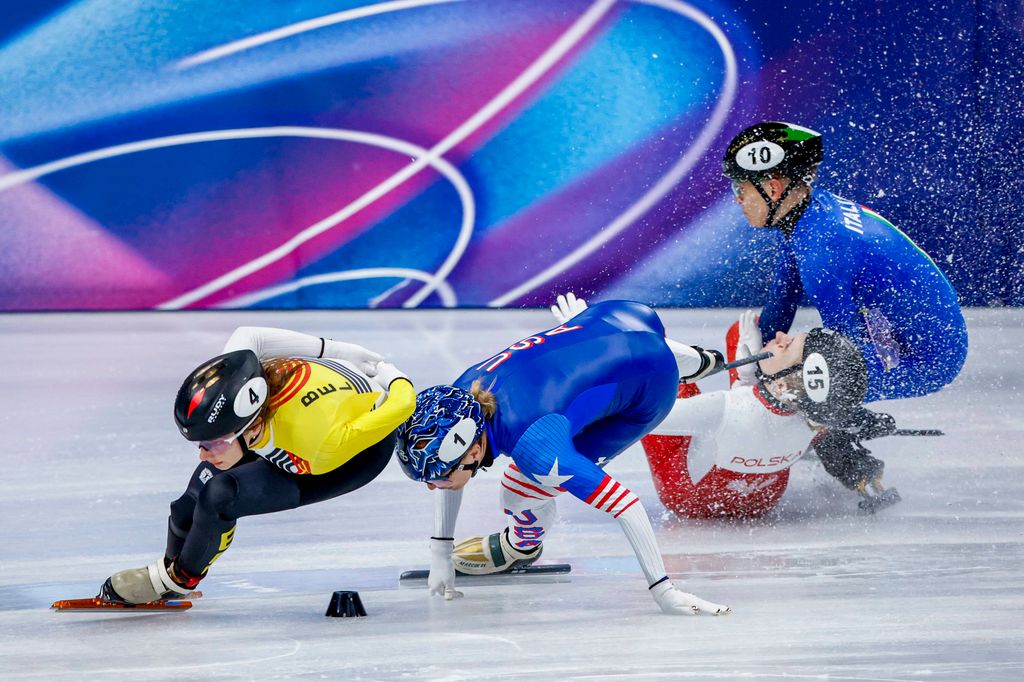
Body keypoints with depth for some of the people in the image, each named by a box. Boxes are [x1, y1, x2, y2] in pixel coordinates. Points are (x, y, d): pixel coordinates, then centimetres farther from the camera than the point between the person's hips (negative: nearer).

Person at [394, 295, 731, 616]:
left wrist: (662, 591, -36)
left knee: (521, 491, -8)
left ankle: (522, 545, 25)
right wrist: (439, 554, 7)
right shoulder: (458, 393, -17)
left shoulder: (532, 445, -39)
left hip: (651, 386, -6)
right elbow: (449, 465, 5)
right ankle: (693, 360, 63)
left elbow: (620, 502, -37)